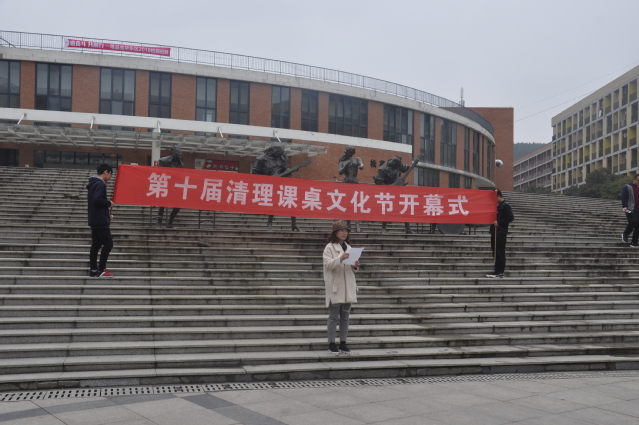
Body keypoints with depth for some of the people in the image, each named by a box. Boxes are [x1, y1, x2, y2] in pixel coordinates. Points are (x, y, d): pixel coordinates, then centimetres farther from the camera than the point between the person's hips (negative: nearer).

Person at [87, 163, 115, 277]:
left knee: (96, 245, 11)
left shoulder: (93, 184, 16)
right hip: (100, 221, -10)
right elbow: (97, 200, -28)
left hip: (94, 220, 10)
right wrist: (109, 203, -12)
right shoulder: (100, 184, -15)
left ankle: (93, 270, 13)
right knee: (108, 244, -5)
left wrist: (107, 214, 16)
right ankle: (101, 270, -4)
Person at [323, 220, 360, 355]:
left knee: (345, 316, 8)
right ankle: (332, 344, 3)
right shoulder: (329, 248, -2)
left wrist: (355, 266, -4)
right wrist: (340, 259, -29)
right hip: (335, 286, -6)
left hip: (348, 287, 6)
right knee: (334, 316, -2)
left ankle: (343, 343, 14)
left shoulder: (348, 248, 17)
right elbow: (327, 264, -14)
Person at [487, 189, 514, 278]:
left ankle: (499, 272, -6)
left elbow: (511, 217, -15)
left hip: (501, 233, -9)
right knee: (495, 253, 10)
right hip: (495, 232, 9)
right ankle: (497, 271, 15)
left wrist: (499, 222, -16)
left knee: (500, 253, -8)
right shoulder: (497, 206, 18)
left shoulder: (505, 205, -8)